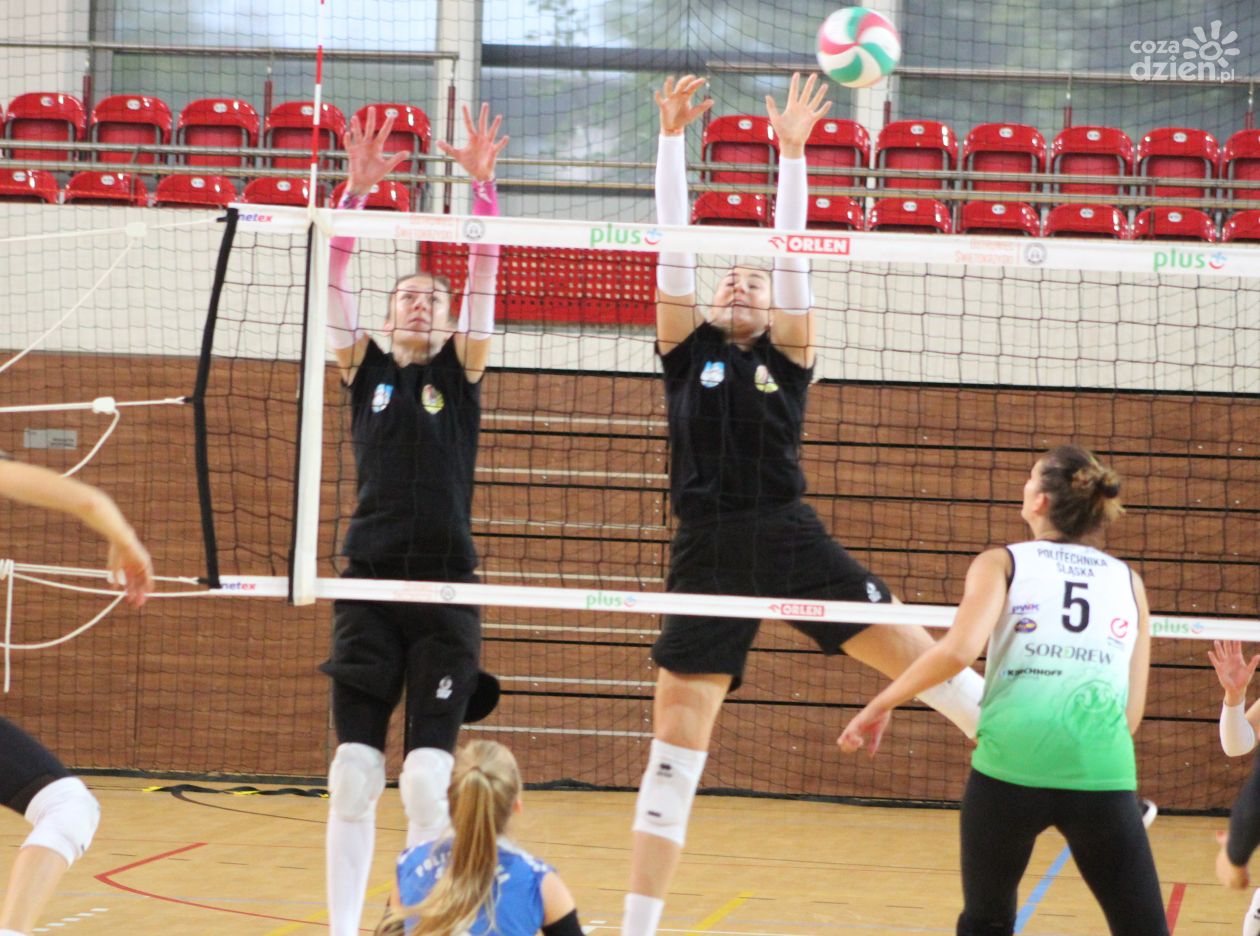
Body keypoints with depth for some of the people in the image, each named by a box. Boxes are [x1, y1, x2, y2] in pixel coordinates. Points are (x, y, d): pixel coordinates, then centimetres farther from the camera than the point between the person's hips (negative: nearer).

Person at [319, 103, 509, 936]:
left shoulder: (462, 371, 8)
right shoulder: (365, 368, 10)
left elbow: (487, 276, -3)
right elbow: (335, 278, -1)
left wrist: (482, 185, -14)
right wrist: (357, 188, -12)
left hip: (445, 586, -1)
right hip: (370, 581, 1)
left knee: (427, 779, -7)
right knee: (353, 775, -2)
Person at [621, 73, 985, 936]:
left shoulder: (788, 353, 11)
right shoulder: (687, 350, 12)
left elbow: (792, 251, 3)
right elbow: (674, 245, 4)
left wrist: (792, 151, -6)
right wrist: (672, 137, -2)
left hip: (790, 540, 0)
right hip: (707, 554, 0)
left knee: (918, 653, -7)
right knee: (675, 742, -1)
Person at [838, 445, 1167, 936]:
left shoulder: (1002, 563, 10)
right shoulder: (1129, 581, 17)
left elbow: (958, 650, -8)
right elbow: (1132, 714, 13)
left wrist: (881, 705, 3)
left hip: (1010, 767, -1)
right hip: (1102, 773, 1)